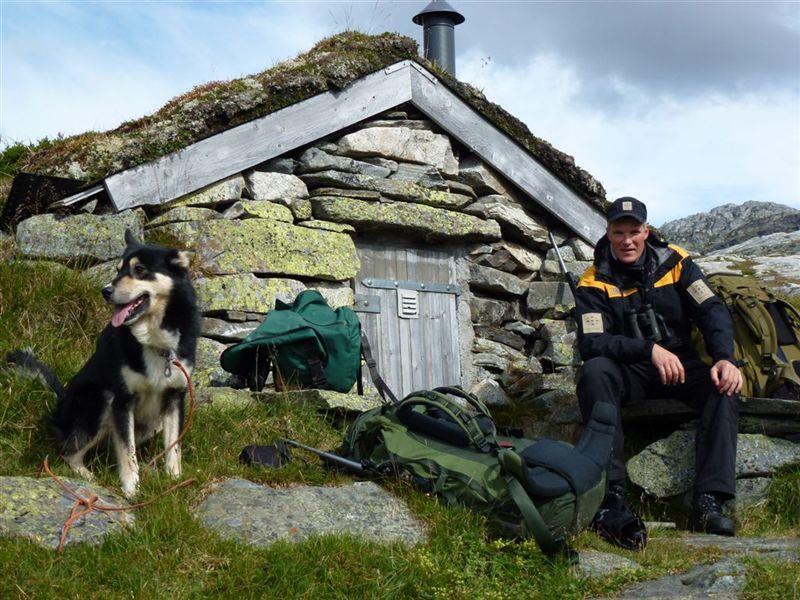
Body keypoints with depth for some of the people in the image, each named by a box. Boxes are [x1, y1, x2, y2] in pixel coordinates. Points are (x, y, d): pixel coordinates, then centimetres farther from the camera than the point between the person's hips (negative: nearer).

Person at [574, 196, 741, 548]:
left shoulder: (674, 262, 1)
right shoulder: (594, 284, -7)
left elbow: (712, 311, -4)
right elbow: (590, 344, -20)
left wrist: (724, 358, -23)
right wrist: (650, 350, -33)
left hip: (681, 366, 2)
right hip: (628, 375, -2)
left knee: (724, 385, -27)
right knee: (594, 371, -35)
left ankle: (708, 500, -34)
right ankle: (611, 498, -41)